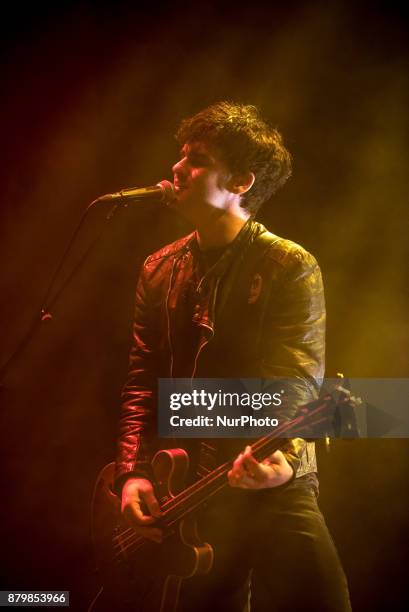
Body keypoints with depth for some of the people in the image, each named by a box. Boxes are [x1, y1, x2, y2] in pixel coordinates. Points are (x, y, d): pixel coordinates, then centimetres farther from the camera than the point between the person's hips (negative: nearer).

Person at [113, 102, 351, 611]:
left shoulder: (291, 267, -4)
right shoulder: (159, 271, 11)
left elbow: (298, 380, -14)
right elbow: (142, 380, 9)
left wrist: (282, 457, -33)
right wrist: (133, 471, -3)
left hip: (272, 487, -4)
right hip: (184, 492, 5)